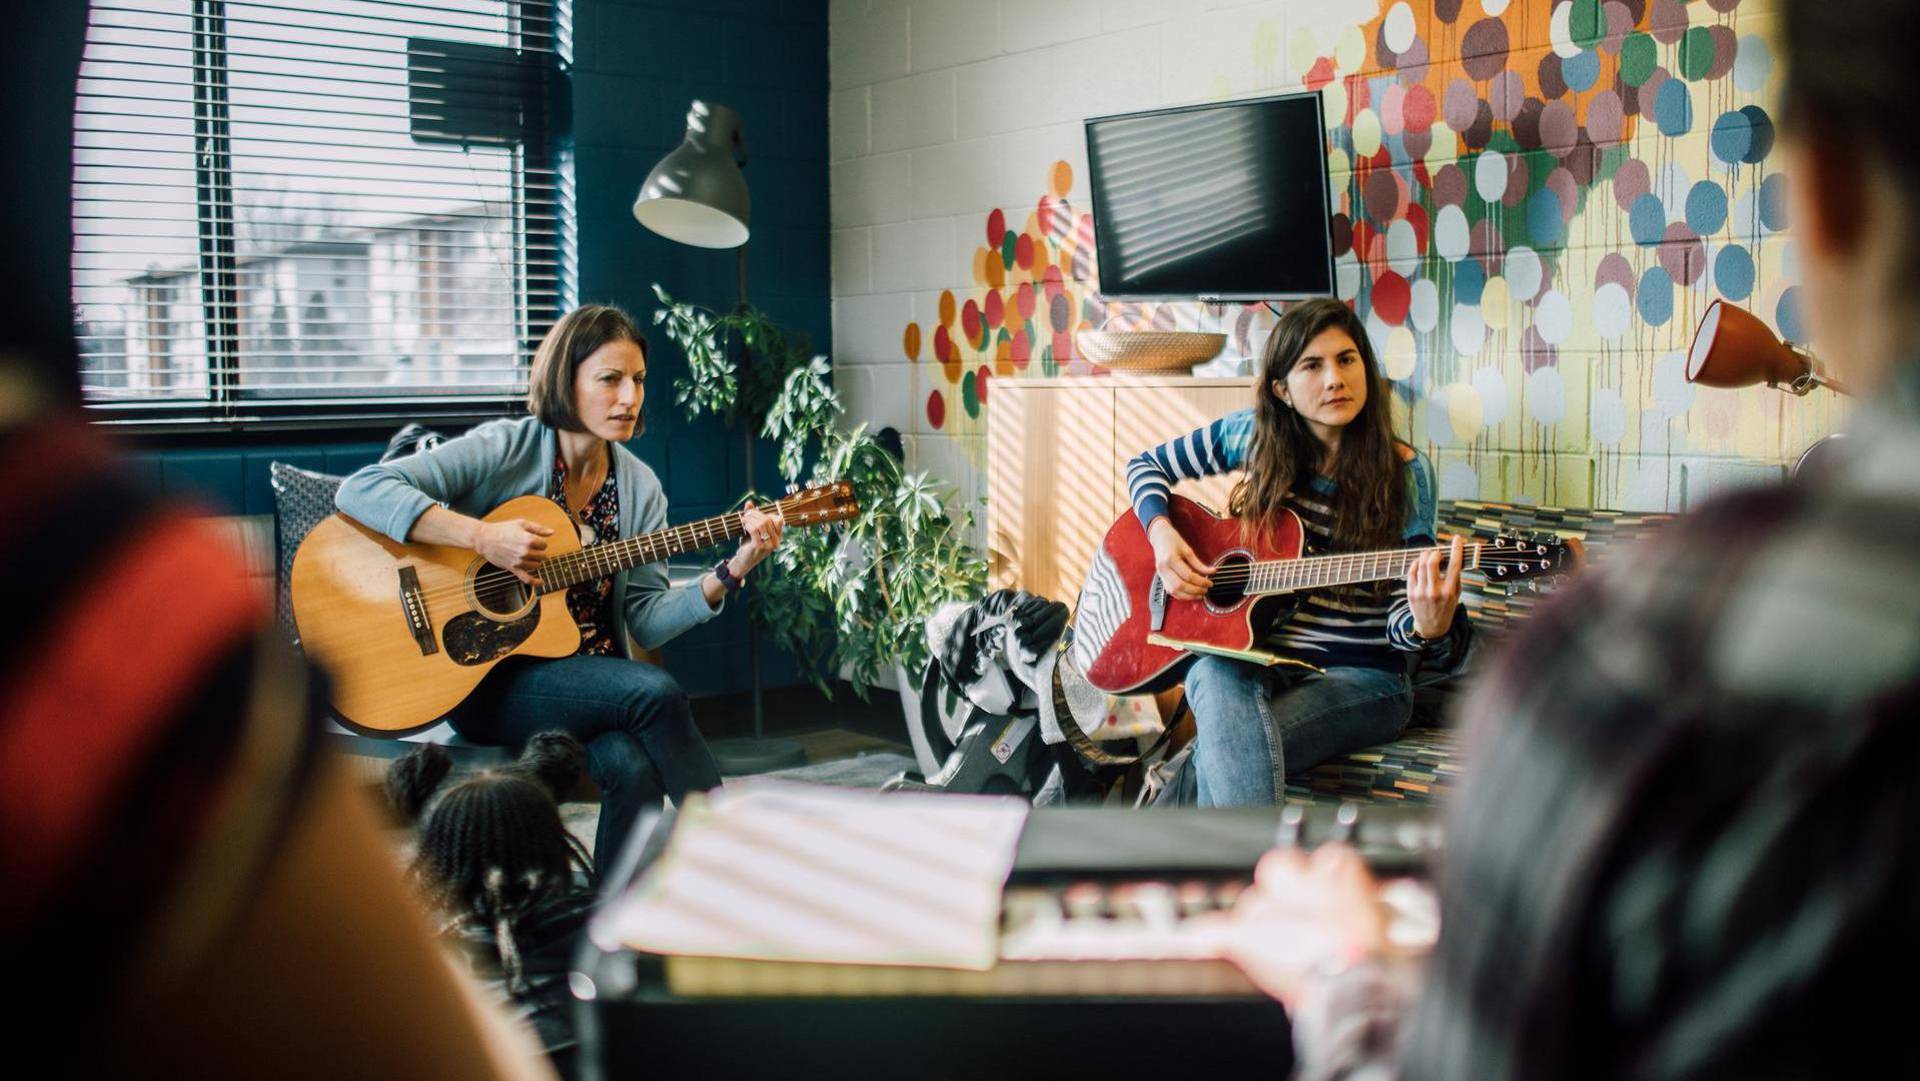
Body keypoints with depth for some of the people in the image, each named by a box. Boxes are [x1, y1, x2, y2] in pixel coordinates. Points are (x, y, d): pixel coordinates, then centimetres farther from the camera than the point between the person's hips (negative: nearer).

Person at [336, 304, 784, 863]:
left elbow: (647, 622, 3)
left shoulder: (639, 487, 7)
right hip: (488, 677, -4)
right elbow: (359, 490, -18)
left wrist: (731, 571, -12)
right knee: (656, 691, -28)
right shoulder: (505, 449, -8)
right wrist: (483, 536, -27)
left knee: (633, 765, -30)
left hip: (592, 680, 5)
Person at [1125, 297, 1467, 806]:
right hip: (1246, 654, 3)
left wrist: (1429, 625, -32)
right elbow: (1145, 466, 16)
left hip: (1360, 676, -2)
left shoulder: (1404, 472, -5)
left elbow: (1398, 616, -8)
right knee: (1216, 682, -36)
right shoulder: (1253, 436, 2)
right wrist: (1161, 532, -4)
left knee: (1221, 755, -33)